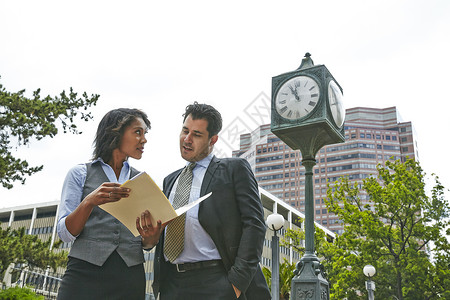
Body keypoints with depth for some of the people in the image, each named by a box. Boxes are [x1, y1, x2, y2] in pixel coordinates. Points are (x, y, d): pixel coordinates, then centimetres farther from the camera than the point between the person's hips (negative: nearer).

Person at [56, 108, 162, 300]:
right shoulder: (80, 174, 6)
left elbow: (145, 242, 13)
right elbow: (65, 233, -2)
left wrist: (149, 239, -11)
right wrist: (89, 202, -21)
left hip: (130, 276, 3)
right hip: (85, 272, -3)